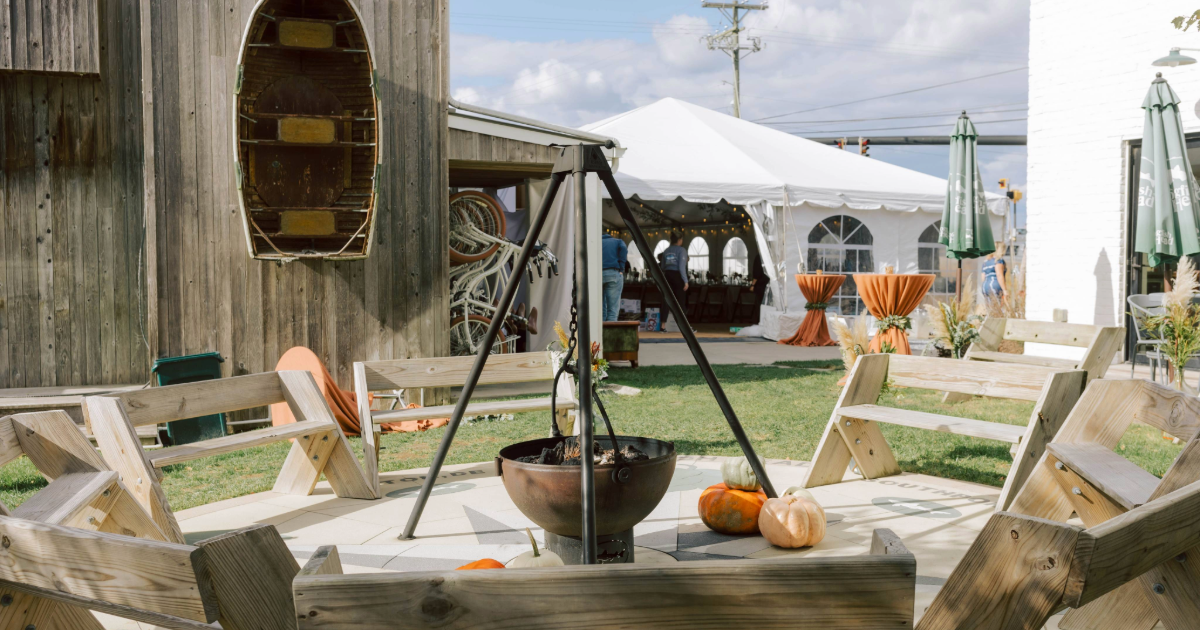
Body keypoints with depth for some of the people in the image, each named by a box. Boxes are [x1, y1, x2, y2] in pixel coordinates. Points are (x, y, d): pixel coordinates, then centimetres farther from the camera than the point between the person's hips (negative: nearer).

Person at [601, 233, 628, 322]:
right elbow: (623, 248, -4)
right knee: (612, 309, -3)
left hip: (596, 275, 2)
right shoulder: (618, 241, 21)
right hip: (614, 274, -2)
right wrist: (621, 267, -1)